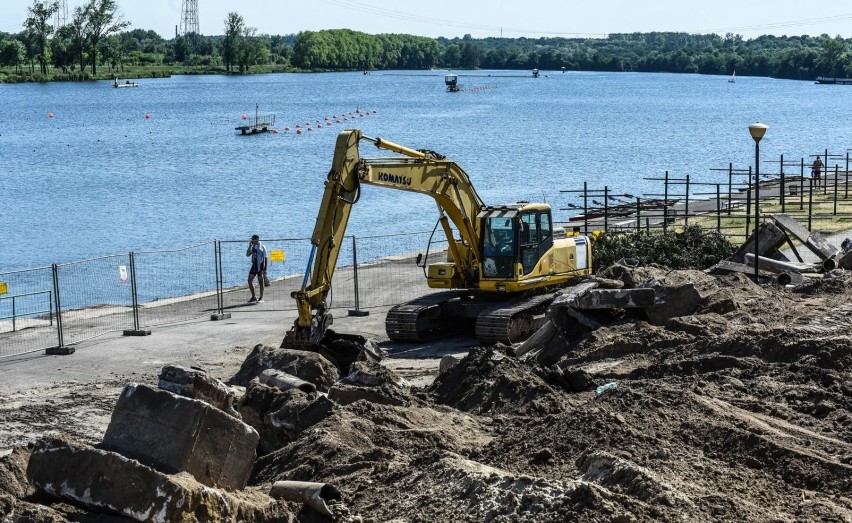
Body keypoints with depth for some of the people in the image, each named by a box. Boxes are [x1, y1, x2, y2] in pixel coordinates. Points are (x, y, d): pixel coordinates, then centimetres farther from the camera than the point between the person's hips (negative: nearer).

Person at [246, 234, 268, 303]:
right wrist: (250, 246, -7)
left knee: (260, 281, 2)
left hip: (260, 266, -6)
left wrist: (265, 269, -12)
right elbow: (248, 254, 1)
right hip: (254, 265, 6)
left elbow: (265, 258, -8)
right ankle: (253, 297, 11)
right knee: (250, 281, 0)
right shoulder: (253, 246, 7)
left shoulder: (262, 247, -9)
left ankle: (261, 298, 12)